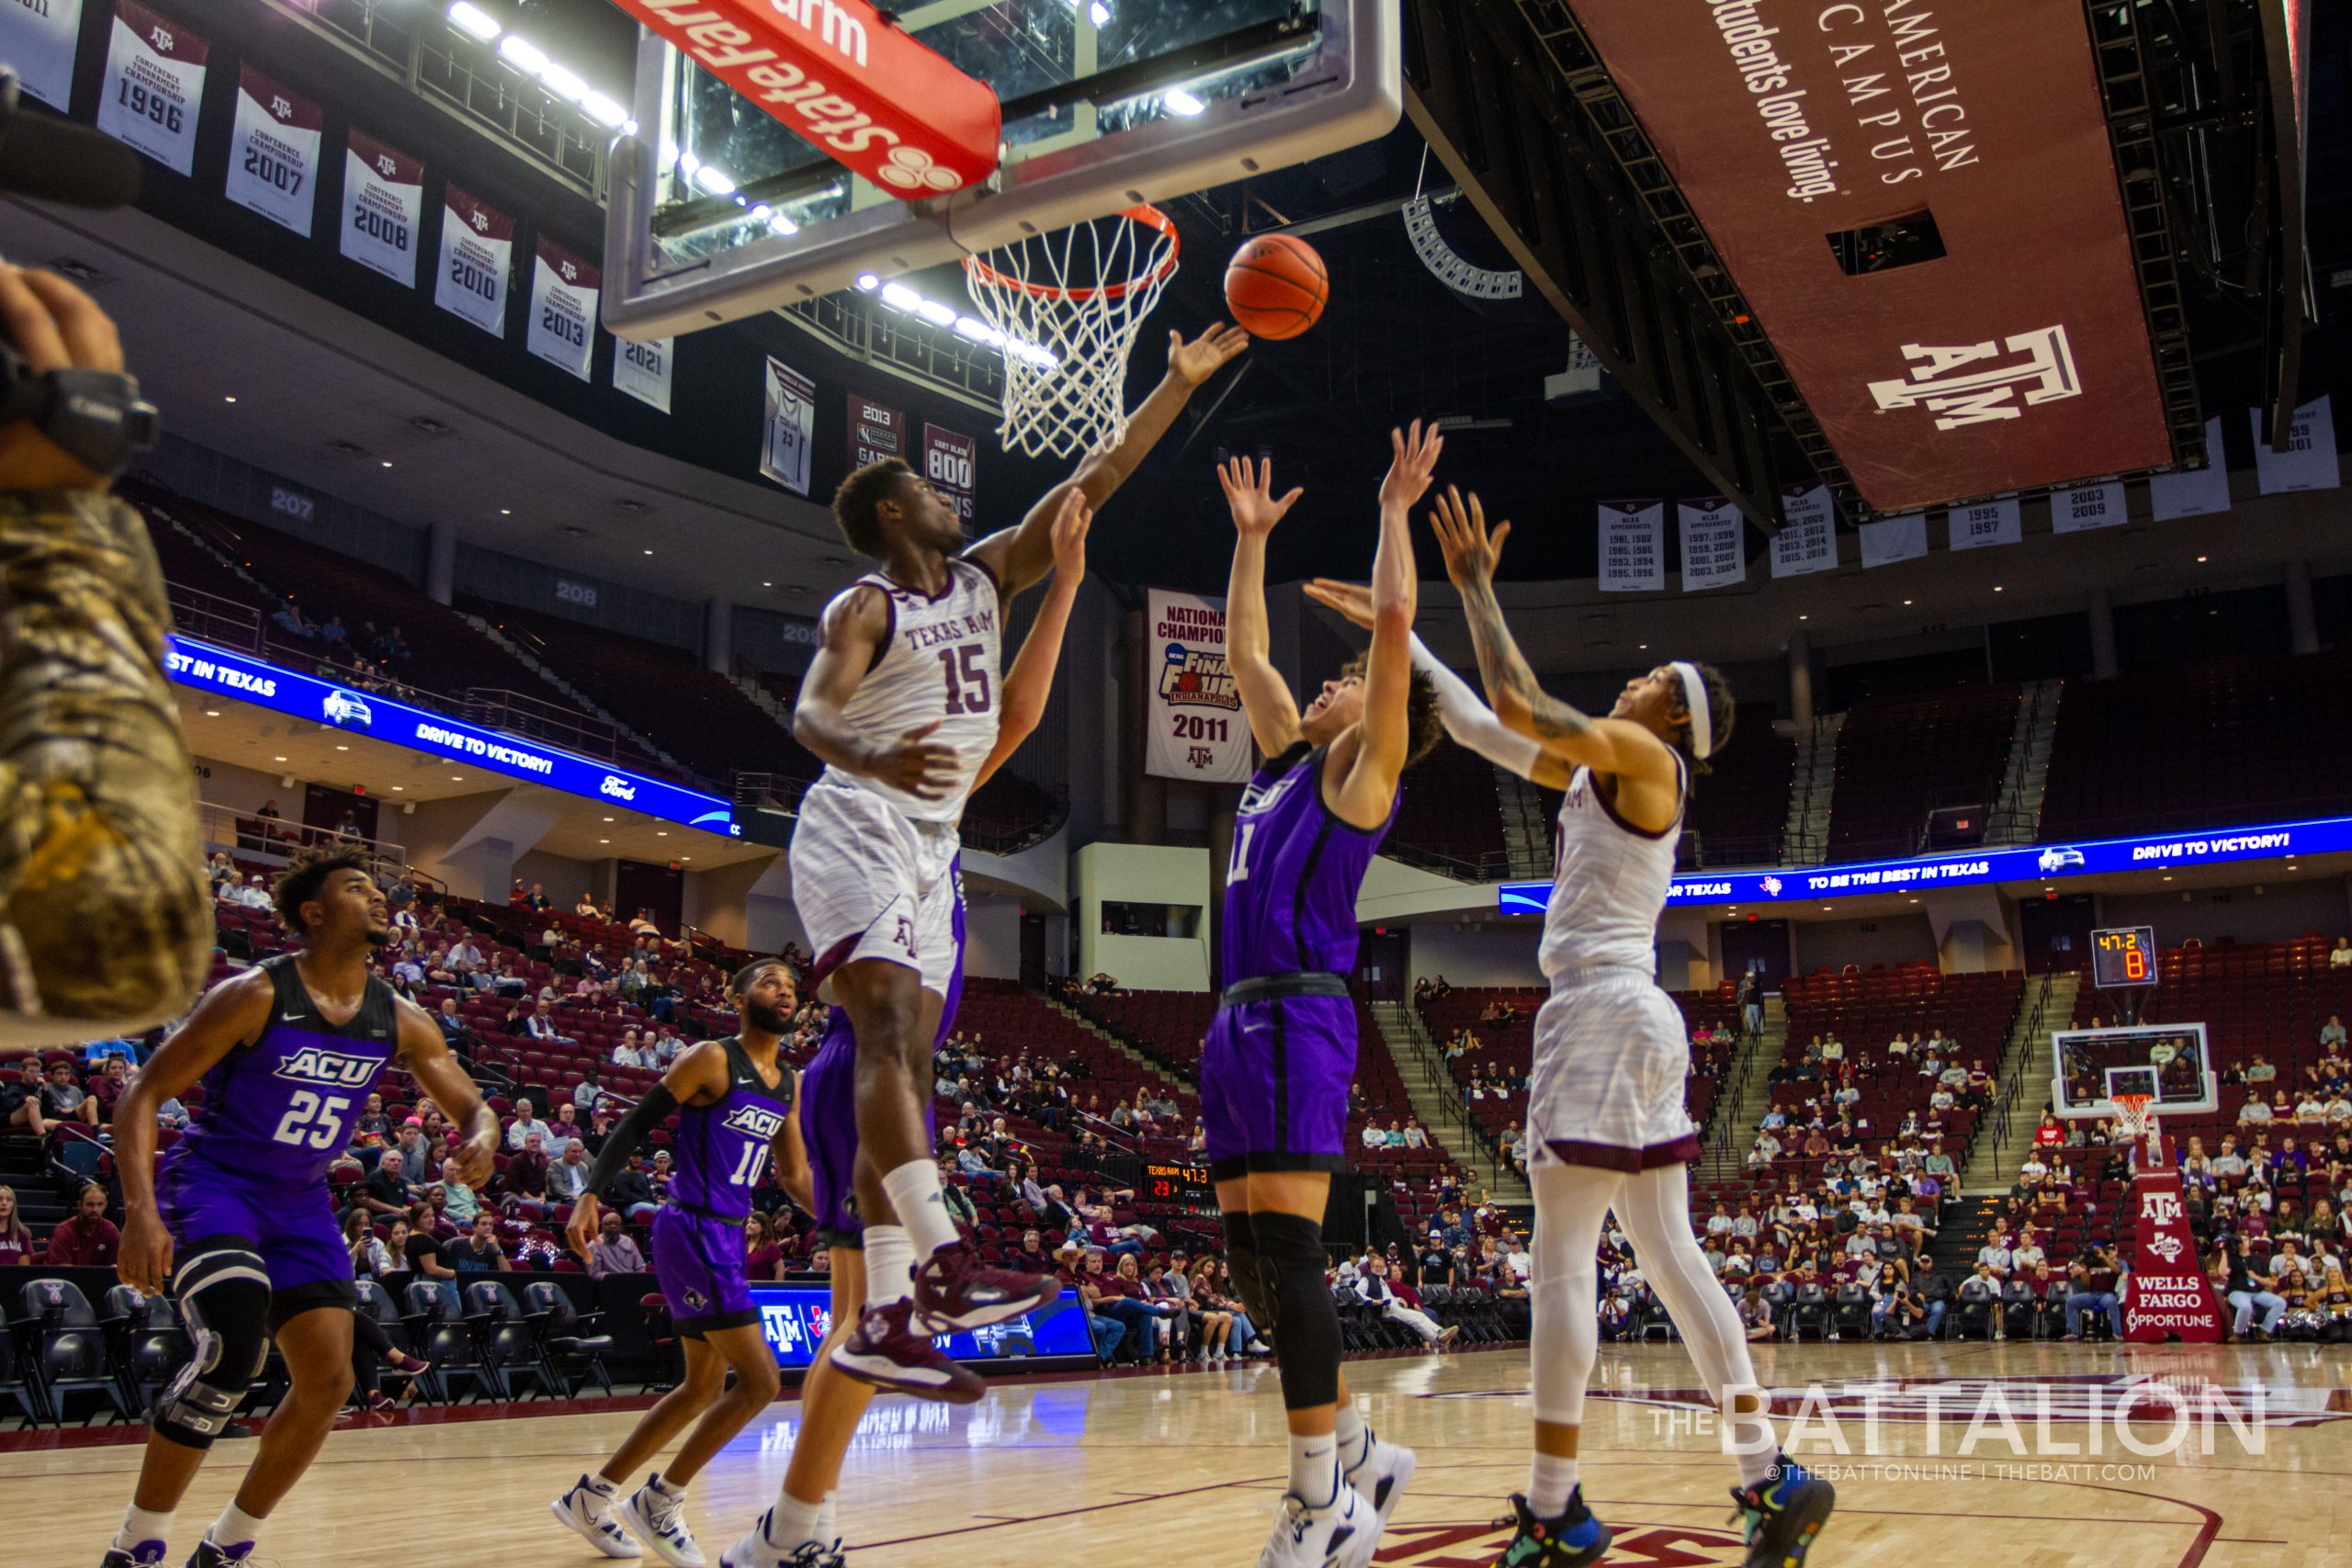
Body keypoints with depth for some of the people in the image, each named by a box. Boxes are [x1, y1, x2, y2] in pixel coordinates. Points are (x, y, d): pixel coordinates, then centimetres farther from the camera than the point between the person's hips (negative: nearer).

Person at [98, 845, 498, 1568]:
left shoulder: (400, 1022, -2)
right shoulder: (254, 996, -17)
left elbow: (474, 1108, 5)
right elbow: (143, 1094, -15)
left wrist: (481, 1138, -22)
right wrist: (140, 1211, -28)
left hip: (300, 1204, 6)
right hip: (213, 1184, -6)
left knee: (328, 1383, 0)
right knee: (235, 1346, -28)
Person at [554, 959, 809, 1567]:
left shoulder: (789, 1084, 12)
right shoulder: (712, 1059, -10)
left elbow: (796, 1176, 19)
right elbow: (635, 1125, -10)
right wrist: (590, 1196, -20)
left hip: (728, 1237, 9)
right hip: (692, 1231, -9)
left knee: (704, 1388, 15)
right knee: (759, 1378, -10)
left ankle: (590, 1495, 26)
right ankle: (658, 1501, 4)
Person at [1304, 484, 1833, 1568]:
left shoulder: (1643, 755, -4)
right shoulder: (1603, 772, 20)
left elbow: (1515, 705, -16)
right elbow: (1484, 728, 22)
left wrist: (1475, 586, -6)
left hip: (1602, 1009, -10)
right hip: (1631, 1017, 10)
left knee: (1561, 1259, -8)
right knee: (1670, 1258, 9)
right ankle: (1769, 1477, 11)